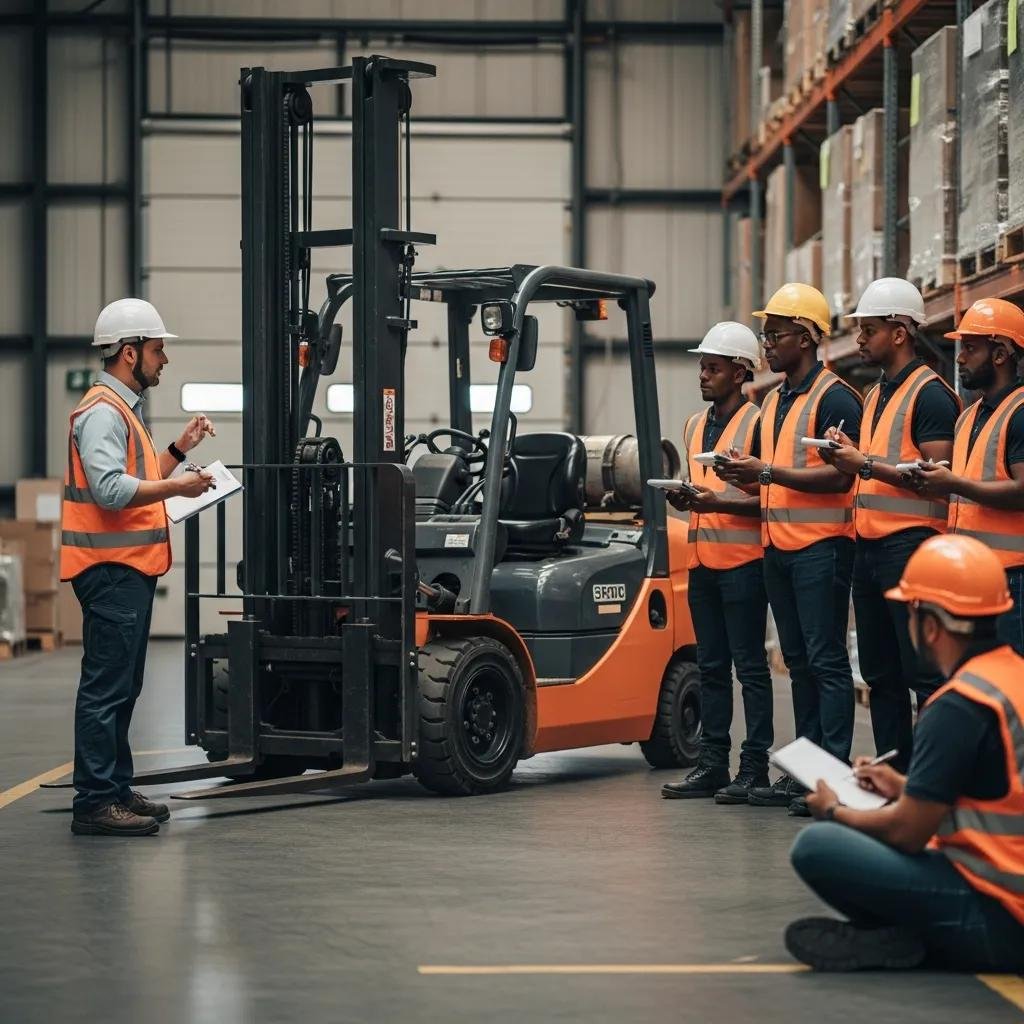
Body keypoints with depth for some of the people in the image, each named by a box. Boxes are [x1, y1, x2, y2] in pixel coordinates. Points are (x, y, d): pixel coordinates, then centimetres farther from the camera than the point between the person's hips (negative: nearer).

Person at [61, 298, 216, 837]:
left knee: (121, 688, 15)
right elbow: (111, 490, -25)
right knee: (106, 687, -10)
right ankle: (95, 803, -9)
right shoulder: (101, 411, -14)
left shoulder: (122, 409, 20)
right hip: (111, 569, -11)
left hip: (129, 569, 11)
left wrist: (179, 449, 16)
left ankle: (115, 790, 22)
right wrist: (177, 486, -21)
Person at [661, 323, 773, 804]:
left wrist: (716, 504, -21)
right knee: (711, 667, 10)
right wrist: (683, 499, 3)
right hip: (702, 560, 8)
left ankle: (755, 766, -1)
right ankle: (712, 764, 13)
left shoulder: (757, 424, -7)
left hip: (743, 561, -8)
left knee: (750, 666, -3)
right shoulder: (694, 426, 17)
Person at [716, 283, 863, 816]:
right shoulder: (773, 402, 19)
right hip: (777, 546, 9)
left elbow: (839, 476, -18)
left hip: (820, 546, -9)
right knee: (799, 662, 11)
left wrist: (767, 472, -19)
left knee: (827, 661, -8)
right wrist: (744, 475, 4)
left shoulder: (833, 397, -9)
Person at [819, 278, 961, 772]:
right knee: (880, 675, 11)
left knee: (925, 674, -8)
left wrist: (866, 463, -16)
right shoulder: (875, 395, 20)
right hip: (870, 546, 9)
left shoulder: (929, 393, -8)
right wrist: (846, 458, 6)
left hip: (911, 543, -9)